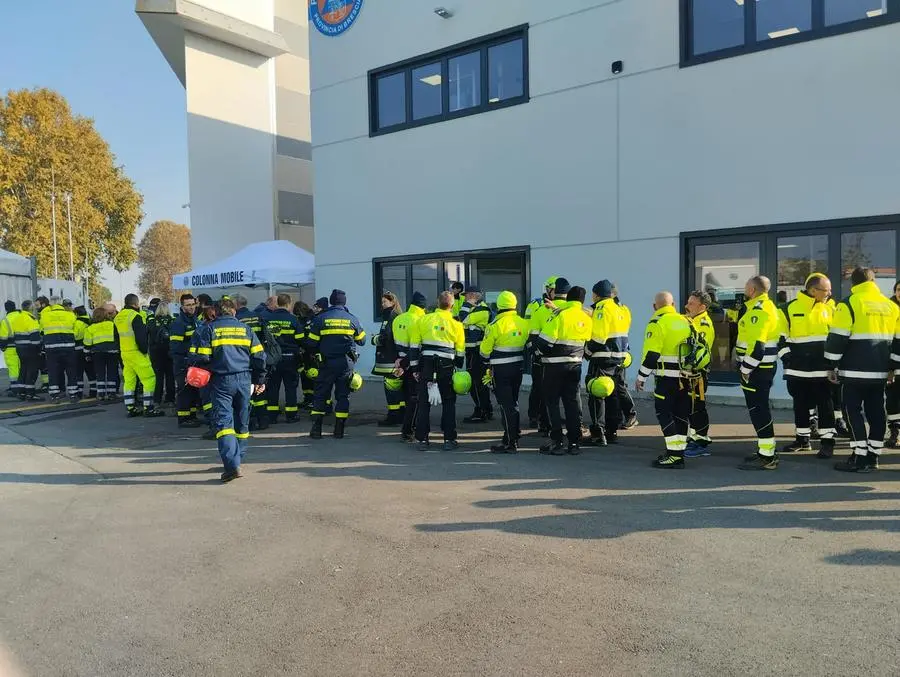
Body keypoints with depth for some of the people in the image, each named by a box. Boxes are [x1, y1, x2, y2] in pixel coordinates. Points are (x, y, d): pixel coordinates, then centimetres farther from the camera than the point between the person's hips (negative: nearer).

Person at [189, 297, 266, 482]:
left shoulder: (209, 329, 2)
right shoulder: (246, 329, 11)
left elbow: (200, 357, -6)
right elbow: (259, 356, 7)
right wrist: (259, 380, 16)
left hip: (221, 380, -3)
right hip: (244, 380, 3)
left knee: (223, 422, -6)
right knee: (241, 422, 15)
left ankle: (232, 465, -19)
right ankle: (237, 460, 25)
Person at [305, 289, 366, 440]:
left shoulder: (320, 318, -3)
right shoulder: (352, 319, 1)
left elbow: (311, 343, -2)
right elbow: (362, 340, 11)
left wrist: (316, 353, 18)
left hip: (327, 363, -1)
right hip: (346, 363, 1)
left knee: (320, 394, 9)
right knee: (343, 395, 8)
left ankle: (316, 429, 3)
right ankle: (339, 430, 7)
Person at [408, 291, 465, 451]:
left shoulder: (423, 320, 3)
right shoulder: (456, 324, 2)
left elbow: (414, 346, 2)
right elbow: (460, 352, 7)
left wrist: (415, 368, 7)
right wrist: (458, 368, 20)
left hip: (426, 365, 1)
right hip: (446, 366, -1)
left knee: (424, 402, 9)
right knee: (448, 403, 11)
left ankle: (422, 439, 10)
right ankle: (449, 439, 10)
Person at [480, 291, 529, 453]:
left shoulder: (496, 325, -13)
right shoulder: (524, 323, 1)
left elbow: (486, 349, -6)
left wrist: (487, 365, 7)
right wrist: (522, 362, 22)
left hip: (501, 369, -6)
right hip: (518, 367, 6)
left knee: (506, 404, -3)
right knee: (513, 401, 19)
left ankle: (510, 443, -2)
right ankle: (515, 436, 28)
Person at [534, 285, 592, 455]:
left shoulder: (560, 315, -14)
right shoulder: (586, 319, 4)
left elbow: (544, 340, -15)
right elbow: (586, 344, 11)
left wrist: (546, 353, 4)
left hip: (555, 365, -5)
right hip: (575, 365, 5)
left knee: (553, 402, 4)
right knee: (573, 403, 10)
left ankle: (557, 442, 3)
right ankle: (574, 442, 12)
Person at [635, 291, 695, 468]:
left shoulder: (657, 323, -9)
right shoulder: (686, 322, 12)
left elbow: (651, 354, -15)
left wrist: (641, 377, -7)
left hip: (666, 378, -7)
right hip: (685, 377, 7)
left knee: (664, 413, -2)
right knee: (681, 414, 12)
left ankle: (674, 455, -6)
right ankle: (678, 453, 18)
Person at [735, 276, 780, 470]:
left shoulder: (759, 310, -18)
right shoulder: (766, 306, 16)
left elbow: (757, 345, -25)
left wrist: (745, 369, -18)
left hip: (756, 369, -11)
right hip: (763, 367, 11)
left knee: (758, 410, -6)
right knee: (761, 409, 17)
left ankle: (766, 457, -3)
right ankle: (767, 451, 26)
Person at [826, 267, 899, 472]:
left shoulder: (849, 304, -8)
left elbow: (837, 338, -11)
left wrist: (831, 366, -3)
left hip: (855, 370, -6)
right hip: (880, 371, 6)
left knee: (854, 411, 0)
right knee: (876, 412, 11)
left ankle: (860, 458, -3)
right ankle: (872, 457, 15)